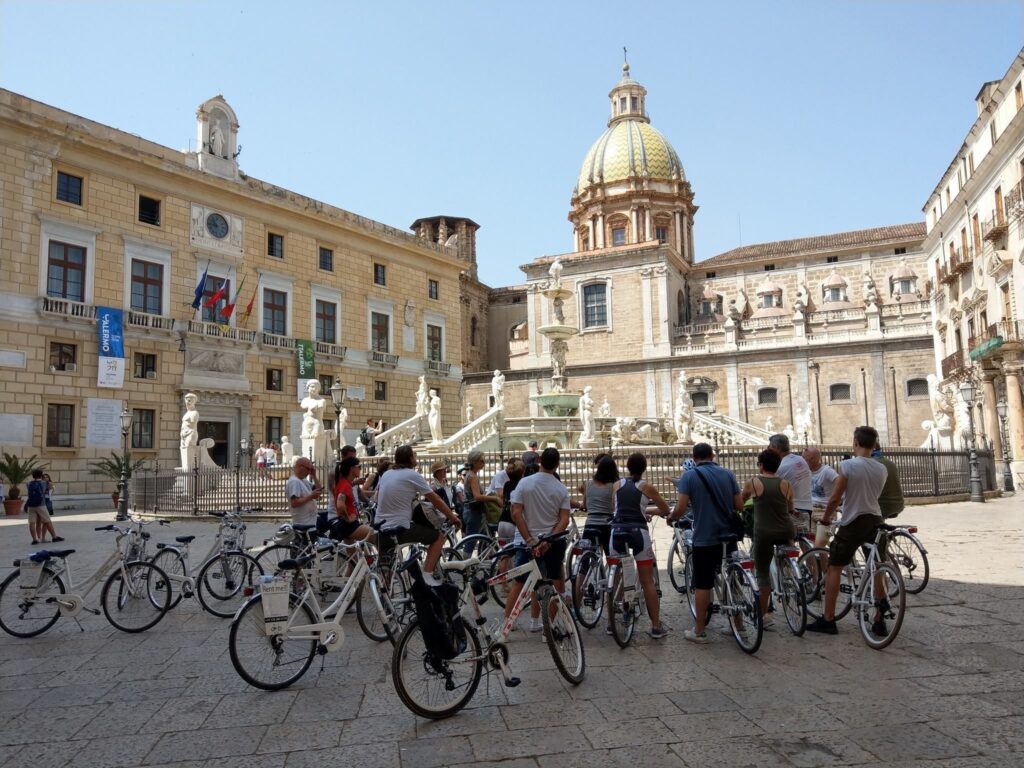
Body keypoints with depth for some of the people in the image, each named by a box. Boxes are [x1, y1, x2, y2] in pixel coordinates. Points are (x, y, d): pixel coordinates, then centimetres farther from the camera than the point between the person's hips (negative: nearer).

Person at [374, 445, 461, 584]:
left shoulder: (386, 474, 10)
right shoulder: (413, 475, -9)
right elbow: (436, 500, -5)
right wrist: (453, 518, 6)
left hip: (380, 527, 7)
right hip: (400, 529, -7)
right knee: (439, 536, 8)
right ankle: (427, 575, -3)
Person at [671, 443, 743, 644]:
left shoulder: (689, 476, -7)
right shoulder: (728, 474, 4)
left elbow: (680, 508, -13)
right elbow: (739, 506, 5)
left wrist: (671, 517, 8)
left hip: (704, 539, -4)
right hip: (728, 537, 4)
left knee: (702, 585, 3)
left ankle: (699, 631, 9)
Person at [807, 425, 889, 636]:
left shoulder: (847, 465, -14)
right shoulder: (882, 469, 2)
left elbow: (835, 498, -11)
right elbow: (874, 495, 13)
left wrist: (826, 517, 5)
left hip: (853, 522, -5)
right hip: (875, 521, 5)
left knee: (834, 568, 5)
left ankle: (828, 620, 6)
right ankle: (880, 621, 17)